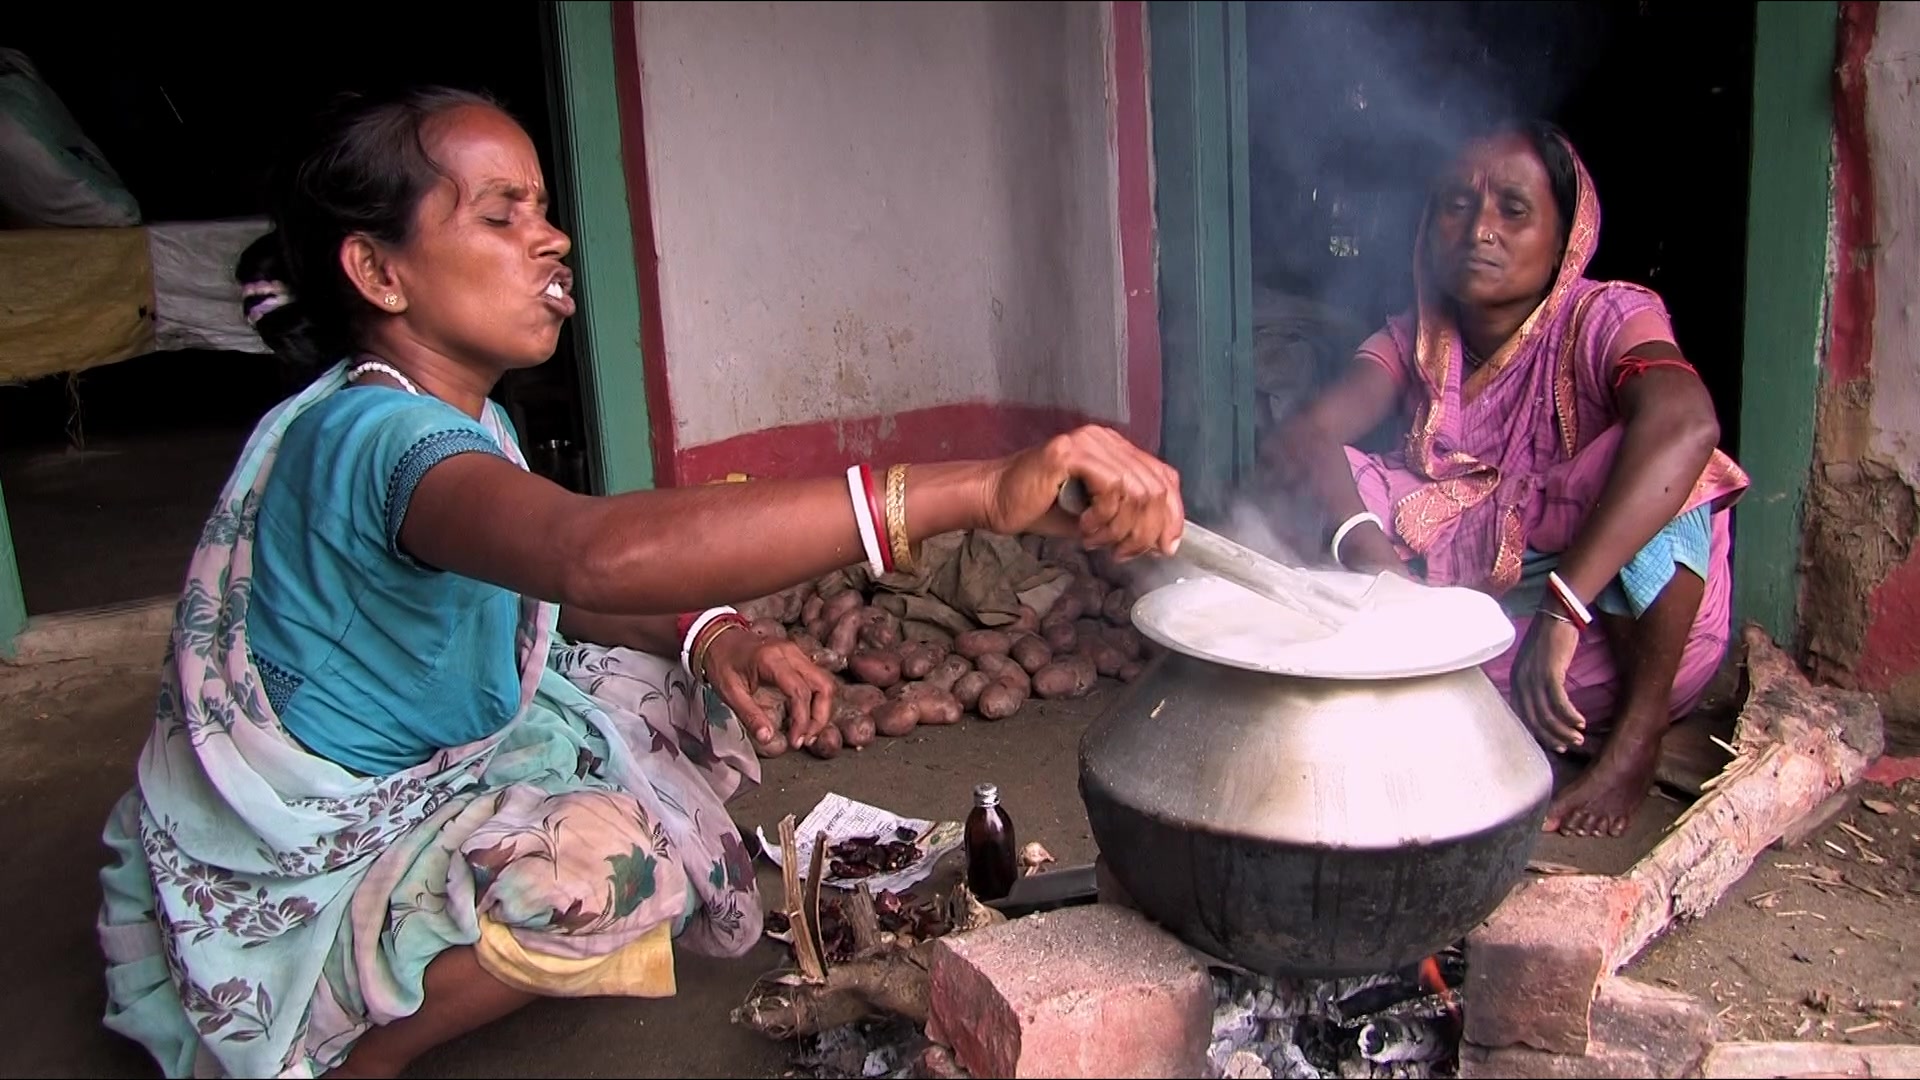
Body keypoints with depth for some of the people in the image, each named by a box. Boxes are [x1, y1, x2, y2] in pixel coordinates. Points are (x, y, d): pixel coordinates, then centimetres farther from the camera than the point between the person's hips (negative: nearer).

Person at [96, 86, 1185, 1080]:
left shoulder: (469, 419, 0)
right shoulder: (373, 436, -32)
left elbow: (538, 584, 11)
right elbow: (596, 550, -52)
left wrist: (710, 635, -12)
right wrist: (975, 492, -58)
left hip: (437, 771, 9)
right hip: (300, 868, -8)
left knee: (695, 701, 6)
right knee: (602, 860, -33)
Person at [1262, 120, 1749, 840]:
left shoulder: (1604, 321, -14)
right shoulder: (1416, 342, 2)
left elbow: (1686, 424, -38)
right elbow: (1304, 436, -15)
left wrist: (1561, 609, -47)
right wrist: (1363, 543, -37)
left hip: (1613, 637, -3)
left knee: (1660, 469, -29)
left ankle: (1636, 740, -16)